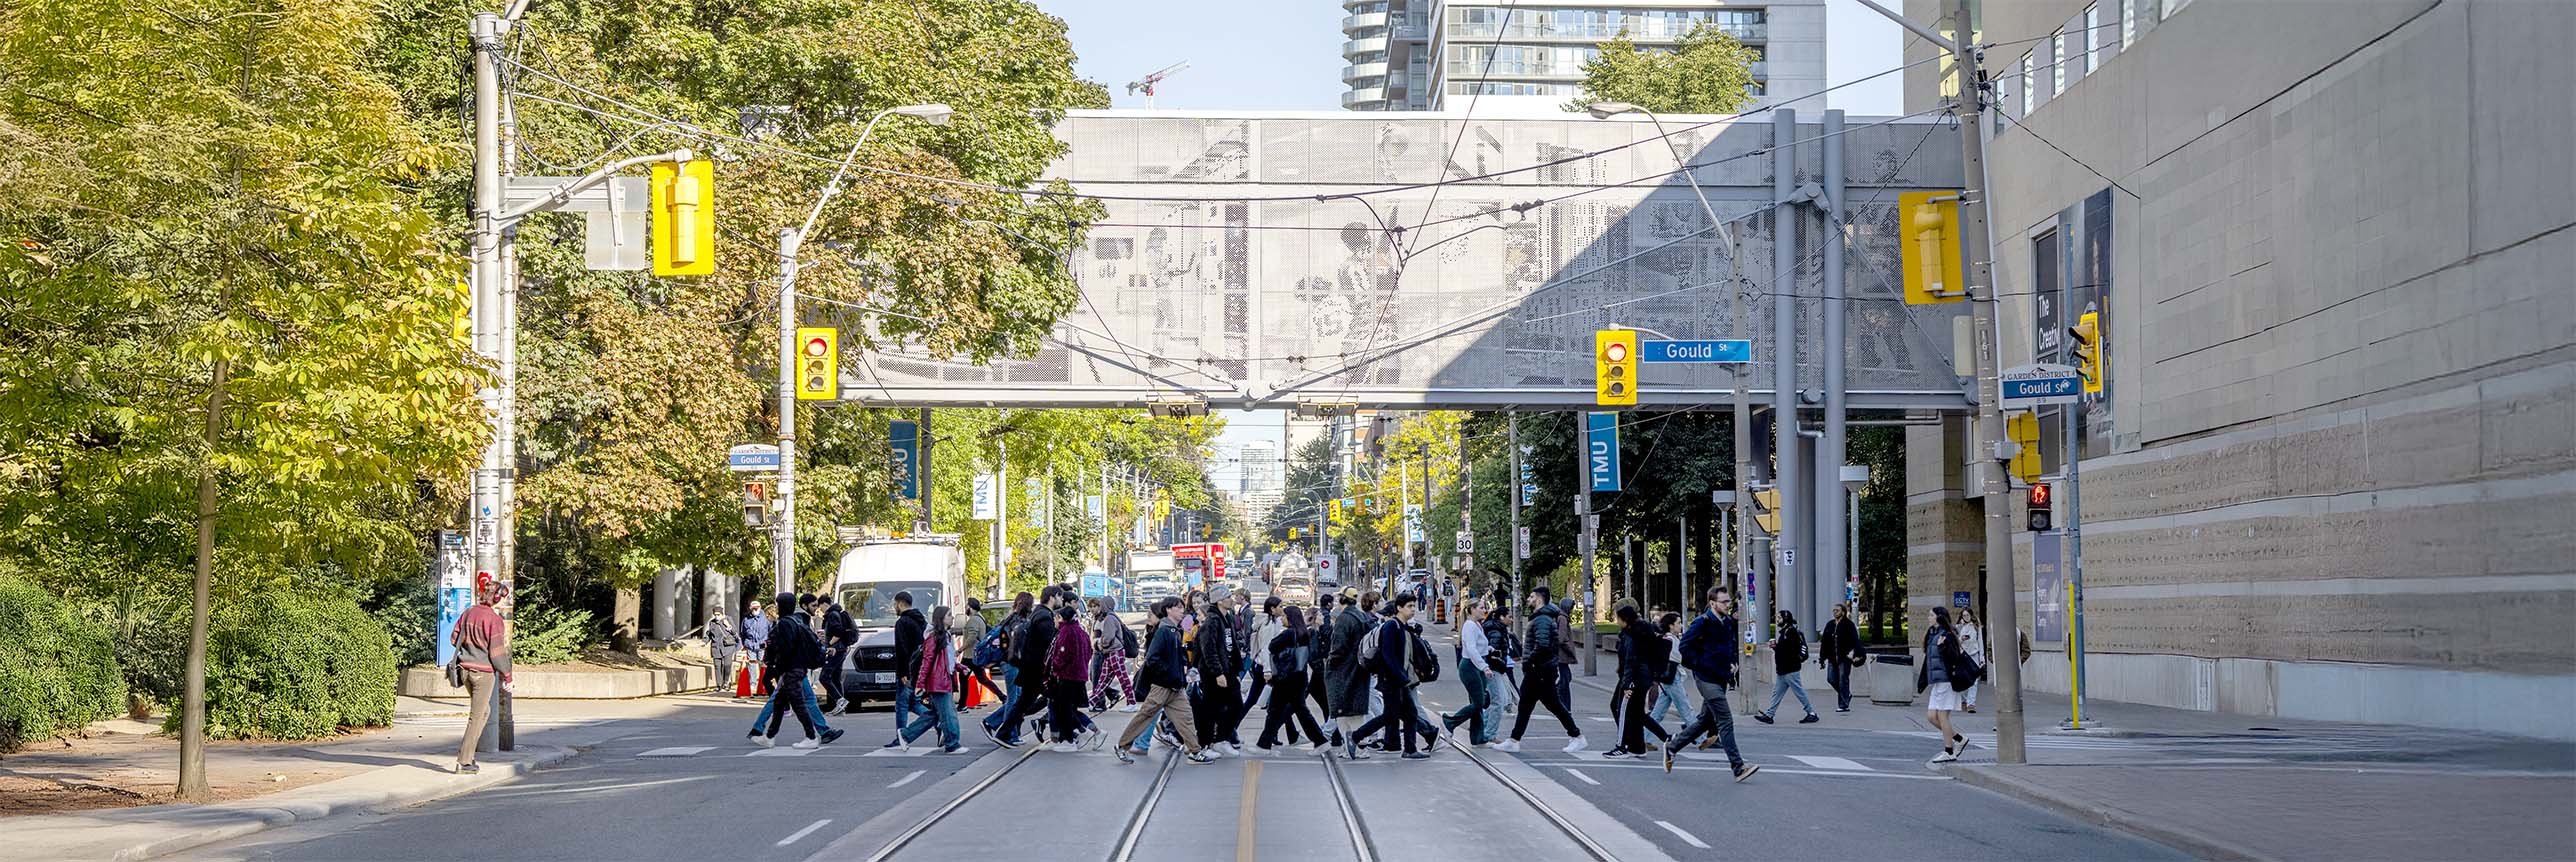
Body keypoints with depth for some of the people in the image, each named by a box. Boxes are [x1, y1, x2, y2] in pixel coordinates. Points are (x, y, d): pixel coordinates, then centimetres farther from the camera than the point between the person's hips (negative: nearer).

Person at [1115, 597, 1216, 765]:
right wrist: (1171, 674, -18)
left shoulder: (1176, 632, 12)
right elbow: (1152, 658, -21)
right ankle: (1123, 746, 11)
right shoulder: (1163, 631, -15)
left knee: (1185, 717, 4)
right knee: (1145, 715, 1)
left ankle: (1195, 752, 4)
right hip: (1161, 686, -8)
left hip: (1175, 688, 8)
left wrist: (1183, 677, 10)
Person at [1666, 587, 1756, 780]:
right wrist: (1701, 665, -15)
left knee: (1706, 720, 17)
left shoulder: (1729, 622, 11)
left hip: (1721, 678, 9)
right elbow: (1685, 647, -15)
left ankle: (1672, 746, 32)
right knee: (1725, 721, -11)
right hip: (1707, 678, -9)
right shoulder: (1703, 623, -14)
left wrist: (1732, 663, 12)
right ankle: (1738, 767, -11)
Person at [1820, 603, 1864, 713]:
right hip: (1832, 658, 6)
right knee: (1831, 679, 4)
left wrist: (1857, 654, -23)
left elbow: (1855, 640, -12)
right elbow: (1824, 642, 15)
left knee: (1843, 680, -3)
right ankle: (1846, 695, 26)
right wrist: (1822, 657, 13)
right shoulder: (1829, 625, 13)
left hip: (1844, 658, -6)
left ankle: (1844, 705, 3)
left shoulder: (1848, 625, -5)